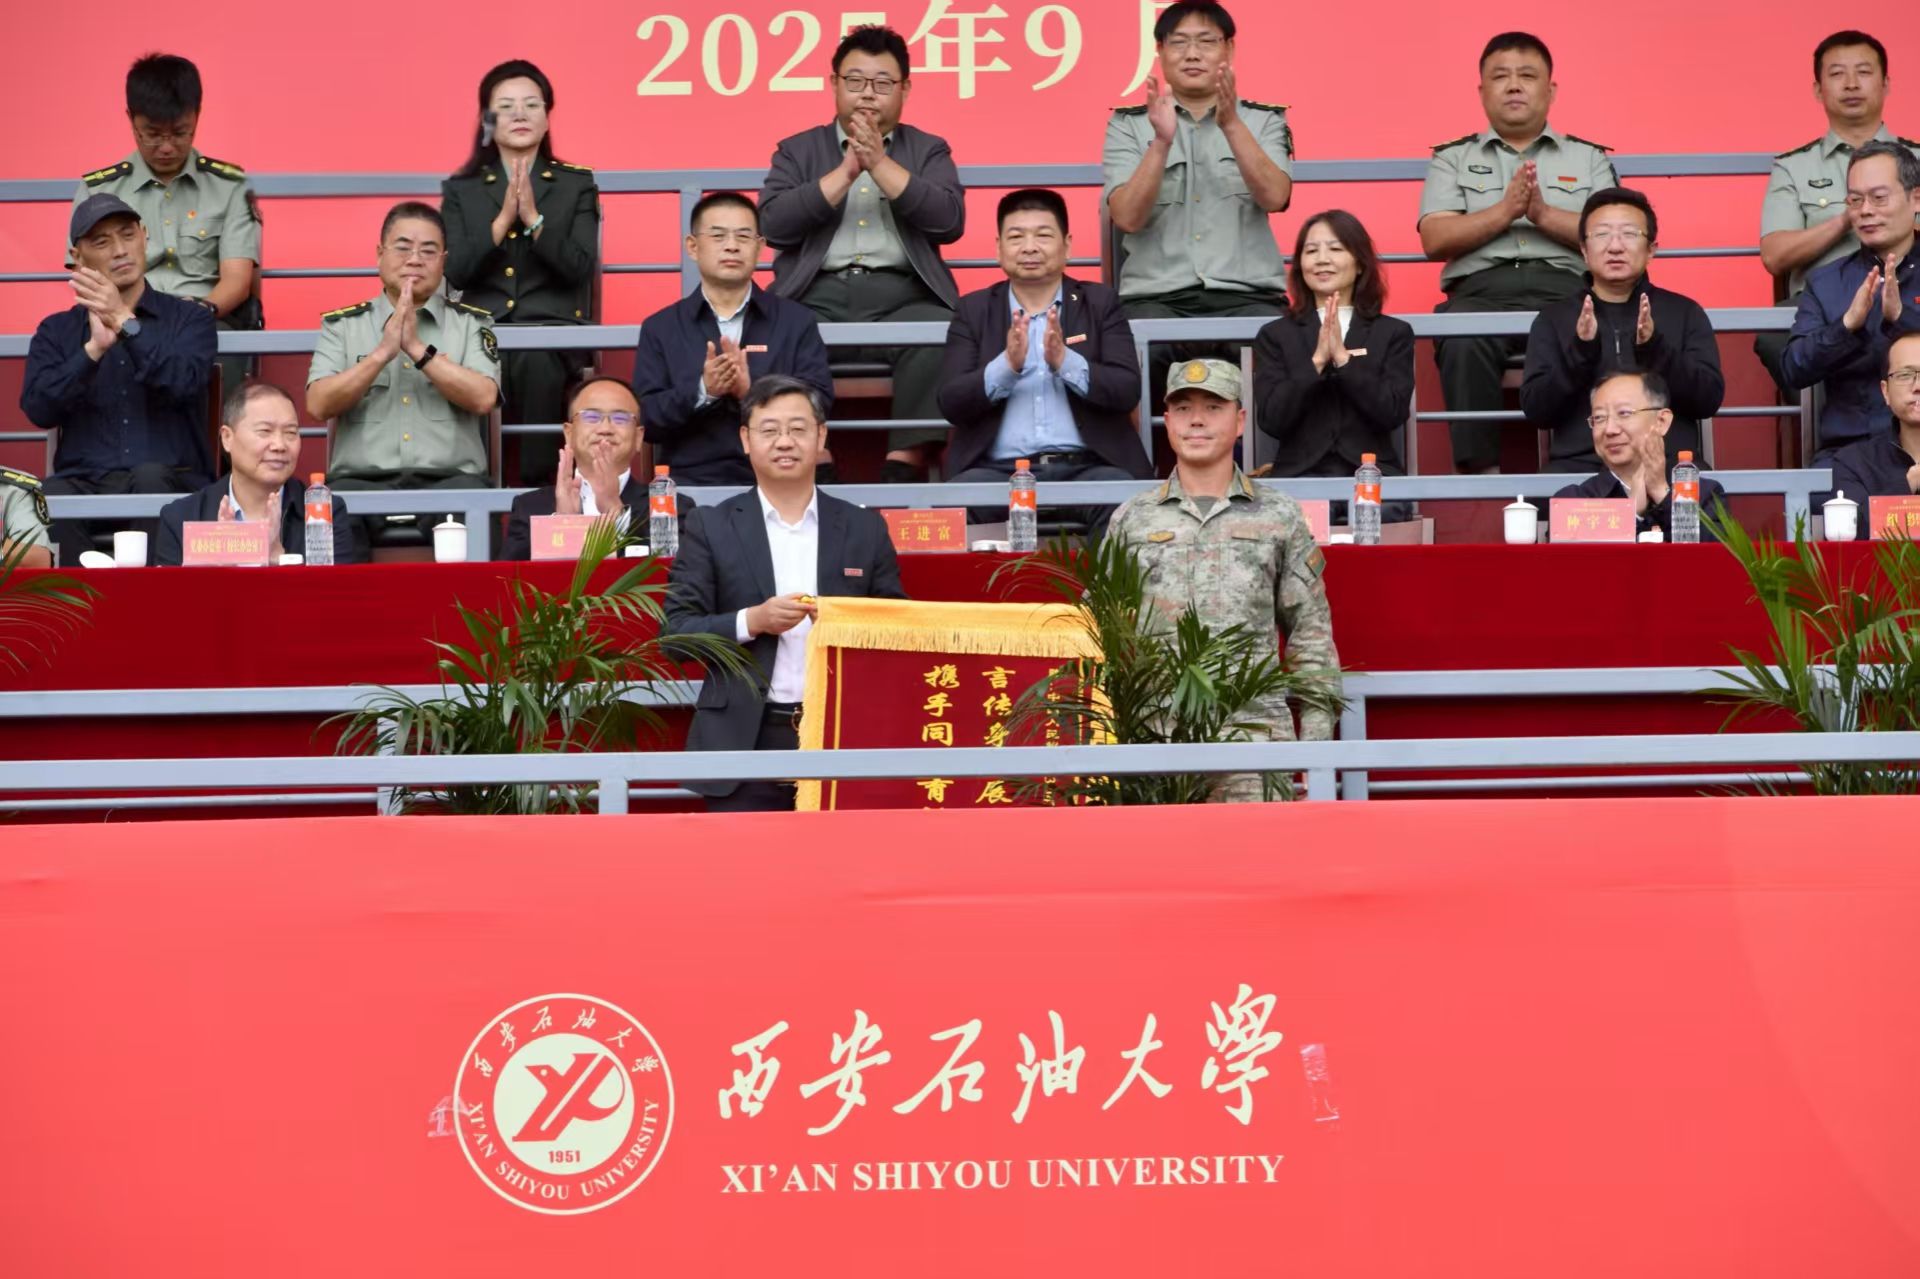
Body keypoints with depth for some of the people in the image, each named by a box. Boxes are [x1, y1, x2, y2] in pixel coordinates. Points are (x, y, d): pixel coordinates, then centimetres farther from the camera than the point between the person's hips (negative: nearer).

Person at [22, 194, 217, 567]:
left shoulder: (188, 318, 11)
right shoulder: (56, 331, 15)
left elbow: (184, 385, -9)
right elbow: (38, 410, -2)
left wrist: (125, 322, -15)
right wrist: (94, 348, -14)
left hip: (170, 484, -1)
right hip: (85, 483, 1)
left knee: (149, 477, -36)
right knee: (50, 499, -32)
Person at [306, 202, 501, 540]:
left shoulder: (471, 324, 15)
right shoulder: (341, 326, 15)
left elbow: (483, 398, -2)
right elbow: (319, 405, 1)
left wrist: (417, 349, -7)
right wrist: (383, 351, -7)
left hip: (449, 479, 0)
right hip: (361, 481, 0)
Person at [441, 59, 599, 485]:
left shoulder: (576, 184, 13)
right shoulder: (461, 190, 15)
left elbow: (580, 269, 0)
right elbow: (454, 273, 2)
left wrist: (534, 219, -12)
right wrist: (502, 221, -9)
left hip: (554, 327, -1)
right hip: (481, 328, 1)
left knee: (535, 359, -36)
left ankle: (539, 482, -29)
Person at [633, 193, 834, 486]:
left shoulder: (797, 321, 11)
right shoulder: (660, 328, 11)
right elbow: (644, 419, 2)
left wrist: (753, 391, -16)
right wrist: (702, 392, -14)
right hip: (690, 482, 0)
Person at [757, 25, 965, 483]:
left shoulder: (929, 150, 18)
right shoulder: (797, 150, 17)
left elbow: (950, 222, -1)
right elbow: (772, 225, 1)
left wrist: (881, 164, -7)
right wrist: (845, 172, -6)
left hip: (902, 295, 0)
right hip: (817, 295, 0)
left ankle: (906, 462, -31)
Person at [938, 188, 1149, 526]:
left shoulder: (1101, 303, 13)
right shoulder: (973, 311, 14)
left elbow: (1128, 391, 1)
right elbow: (951, 403, 2)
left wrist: (1065, 361, -15)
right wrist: (1007, 365, -15)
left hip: (1087, 467, 0)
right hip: (998, 469, 0)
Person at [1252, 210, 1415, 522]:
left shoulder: (1393, 333, 13)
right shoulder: (1275, 336, 13)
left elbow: (1393, 414, -1)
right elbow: (1272, 421, 0)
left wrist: (1342, 357, -7)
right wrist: (1316, 361, -8)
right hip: (1301, 475, 0)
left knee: (1380, 513, -35)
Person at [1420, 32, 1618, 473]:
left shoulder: (1588, 158, 22)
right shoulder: (1452, 158, 21)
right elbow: (1435, 240, 6)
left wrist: (1545, 214, -7)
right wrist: (1505, 211, -7)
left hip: (1565, 288, 0)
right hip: (1481, 289, 0)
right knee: (1463, 344, -37)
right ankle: (1480, 470, -34)